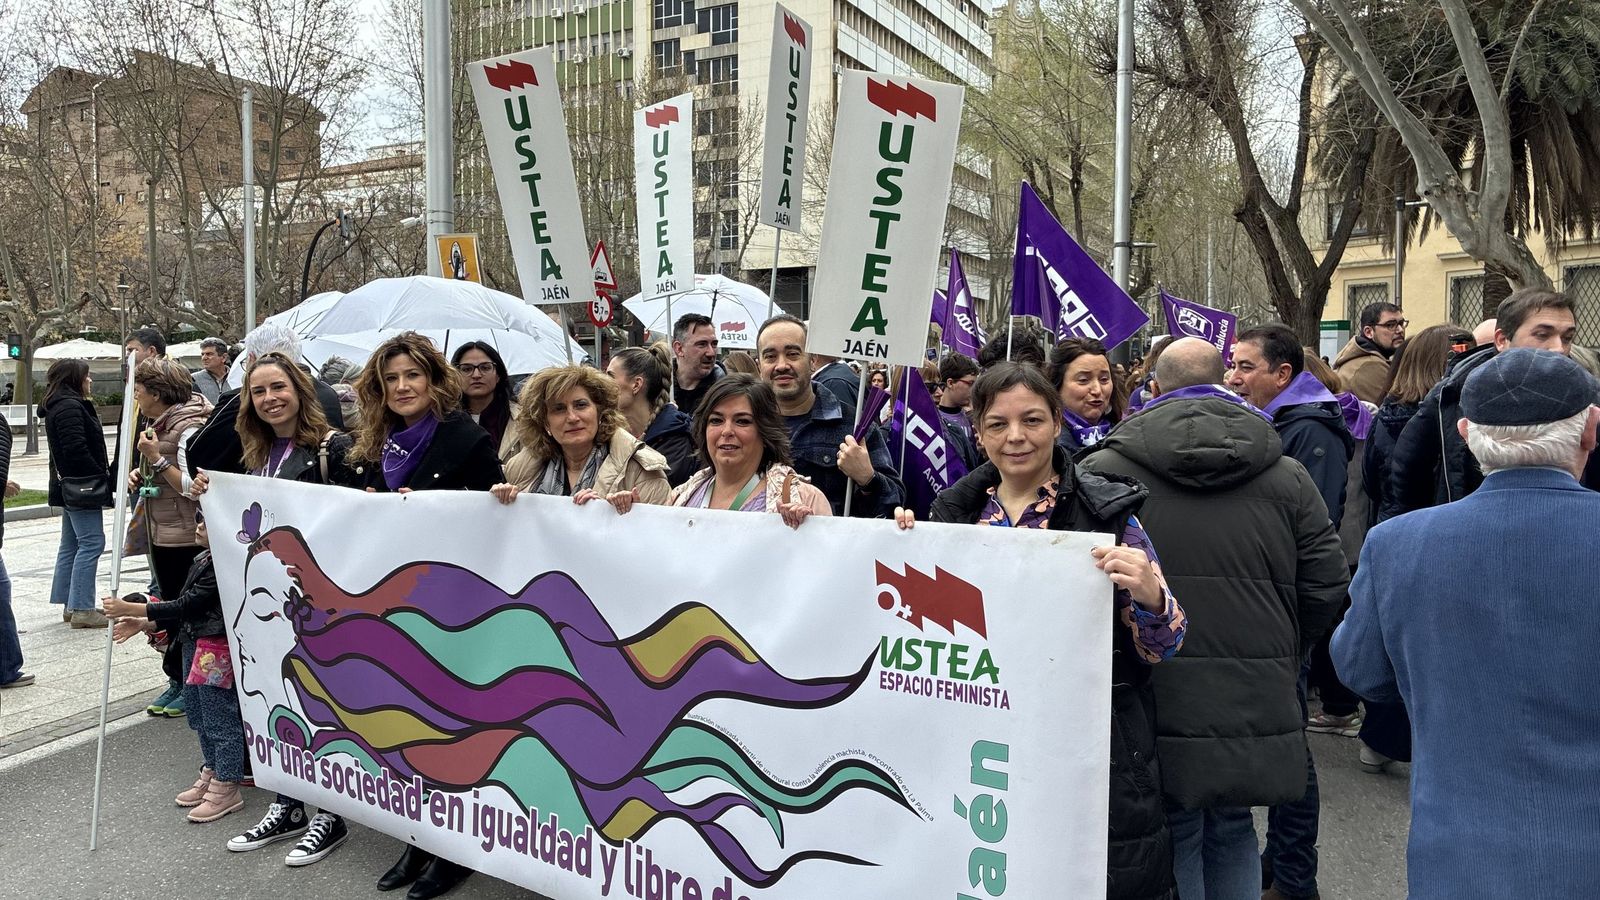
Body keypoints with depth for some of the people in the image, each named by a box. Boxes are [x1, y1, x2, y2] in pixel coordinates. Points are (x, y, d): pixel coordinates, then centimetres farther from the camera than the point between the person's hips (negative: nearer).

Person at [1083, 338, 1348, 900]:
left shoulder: (1102, 469, -7)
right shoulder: (1286, 476, 2)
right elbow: (1327, 585, 4)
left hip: (1155, 709, -3)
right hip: (1256, 709, 3)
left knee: (1174, 841, 12)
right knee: (1233, 834, 22)